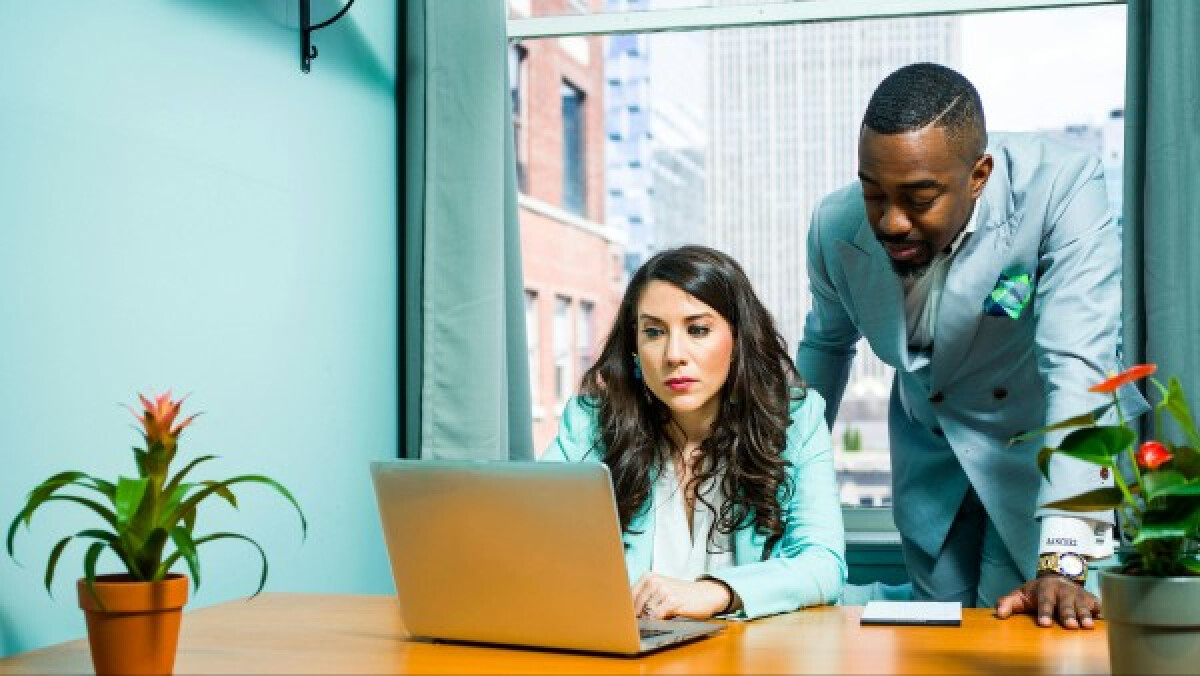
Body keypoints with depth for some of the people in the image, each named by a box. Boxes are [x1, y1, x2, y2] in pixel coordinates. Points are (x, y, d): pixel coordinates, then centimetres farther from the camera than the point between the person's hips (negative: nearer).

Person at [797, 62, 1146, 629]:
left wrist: (1061, 562, -44)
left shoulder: (1063, 188, -30)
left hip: (1045, 446, -3)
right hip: (930, 455, 4)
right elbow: (826, 342, 5)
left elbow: (1078, 370, -37)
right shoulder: (836, 225, -16)